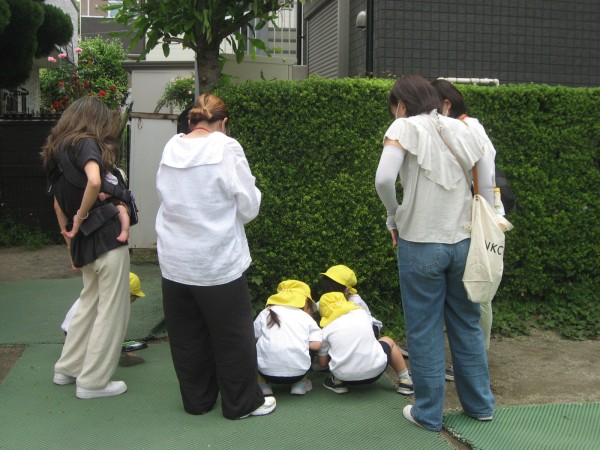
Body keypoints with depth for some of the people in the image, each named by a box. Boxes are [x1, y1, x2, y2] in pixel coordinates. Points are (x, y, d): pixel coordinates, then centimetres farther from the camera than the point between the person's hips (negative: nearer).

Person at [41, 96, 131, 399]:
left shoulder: (56, 151, 13)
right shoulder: (85, 144, -11)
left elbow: (58, 201, 18)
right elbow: (94, 181, -31)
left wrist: (70, 235, 21)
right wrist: (81, 216, -17)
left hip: (84, 242, 8)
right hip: (107, 237, -8)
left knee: (89, 303, 23)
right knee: (112, 311, 4)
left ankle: (67, 369, 33)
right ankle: (93, 382, 12)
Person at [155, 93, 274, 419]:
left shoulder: (171, 148, 1)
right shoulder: (226, 148, -12)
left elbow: (164, 197, 12)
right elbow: (249, 208, -9)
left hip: (174, 261, 5)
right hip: (219, 262, -5)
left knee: (186, 337, 16)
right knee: (233, 335, 9)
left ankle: (197, 399, 30)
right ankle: (243, 402, 21)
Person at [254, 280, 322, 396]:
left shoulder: (266, 313, 10)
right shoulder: (306, 317, 10)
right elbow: (316, 344, -1)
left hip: (268, 372, 0)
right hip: (298, 373, 0)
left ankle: (262, 385, 13)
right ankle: (300, 384, 15)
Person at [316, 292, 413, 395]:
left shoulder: (326, 330, 1)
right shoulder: (362, 313, 5)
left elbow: (323, 363, 8)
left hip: (345, 377, -1)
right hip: (375, 371, 1)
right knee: (388, 341, 30)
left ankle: (338, 382, 9)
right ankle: (405, 381, 27)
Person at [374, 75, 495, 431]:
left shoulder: (405, 128, -5)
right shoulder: (463, 130, 9)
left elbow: (384, 179, -19)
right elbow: (488, 187, 8)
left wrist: (394, 217, -3)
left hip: (420, 244, -5)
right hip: (464, 241, 5)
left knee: (425, 330, 8)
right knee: (467, 325, 18)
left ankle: (429, 412, 19)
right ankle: (480, 404, 30)